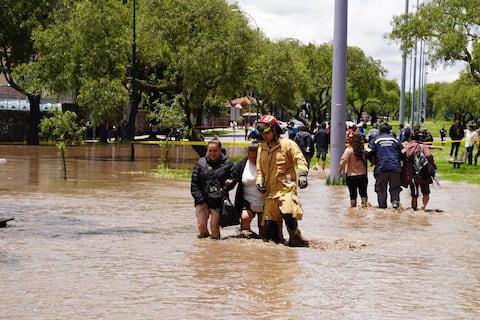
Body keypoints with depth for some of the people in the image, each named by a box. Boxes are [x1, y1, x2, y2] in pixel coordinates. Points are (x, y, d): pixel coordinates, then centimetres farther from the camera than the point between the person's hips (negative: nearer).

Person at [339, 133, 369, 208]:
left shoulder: (349, 150, -13)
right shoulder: (364, 150, -8)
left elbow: (343, 162, -19)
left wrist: (340, 171, -7)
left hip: (351, 176, -1)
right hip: (363, 175, 1)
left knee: (353, 194, 10)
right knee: (363, 192, 17)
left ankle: (353, 206, 13)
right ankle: (364, 203, 14)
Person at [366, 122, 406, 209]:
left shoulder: (375, 140, 4)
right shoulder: (394, 139, 10)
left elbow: (368, 153, -4)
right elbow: (403, 153, 10)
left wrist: (373, 161, 15)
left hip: (381, 168, -1)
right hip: (395, 168, 1)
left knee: (381, 188, 7)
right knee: (395, 187, 11)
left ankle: (382, 206, 5)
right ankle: (395, 200, -12)